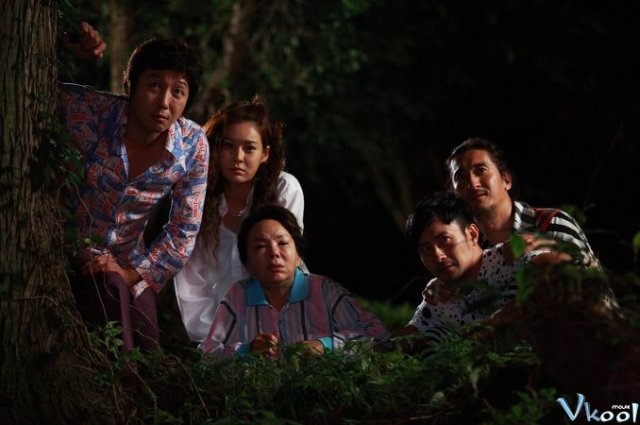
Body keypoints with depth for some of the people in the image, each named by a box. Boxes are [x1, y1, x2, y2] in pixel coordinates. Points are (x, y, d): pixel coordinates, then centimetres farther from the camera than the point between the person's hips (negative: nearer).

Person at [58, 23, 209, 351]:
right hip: (63, 254, -4)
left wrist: (134, 274, -12)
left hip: (126, 266, 4)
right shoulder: (88, 111, -22)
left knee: (147, 357, 0)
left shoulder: (193, 146, -12)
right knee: (109, 289, -30)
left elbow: (183, 231, -4)